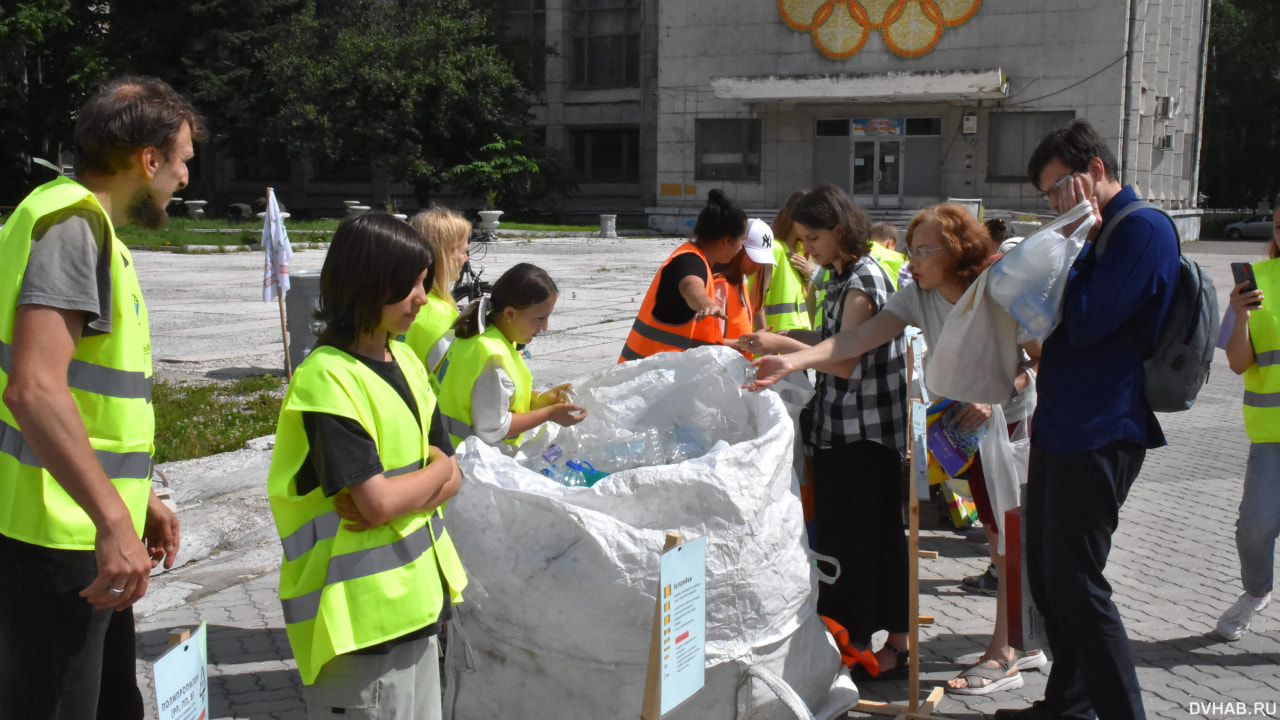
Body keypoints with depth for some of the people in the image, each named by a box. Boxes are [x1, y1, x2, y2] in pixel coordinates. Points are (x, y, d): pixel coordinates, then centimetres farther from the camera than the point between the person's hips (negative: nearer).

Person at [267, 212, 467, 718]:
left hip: (417, 600, 8)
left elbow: (451, 480, 7)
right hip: (361, 616, -8)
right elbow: (378, 503, -21)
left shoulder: (406, 361, 9)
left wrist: (397, 495, -13)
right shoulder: (327, 377, -16)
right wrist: (435, 471, -3)